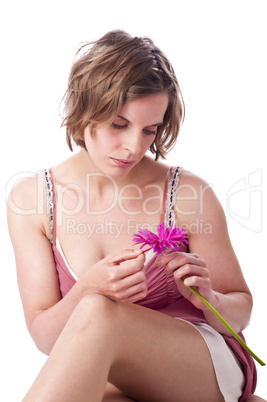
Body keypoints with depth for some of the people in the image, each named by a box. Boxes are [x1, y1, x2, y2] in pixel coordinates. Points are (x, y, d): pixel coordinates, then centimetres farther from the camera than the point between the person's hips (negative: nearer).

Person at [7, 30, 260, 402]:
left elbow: (241, 310, 5)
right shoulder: (30, 201, -3)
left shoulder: (189, 193, -8)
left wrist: (207, 298, -18)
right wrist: (86, 290, -25)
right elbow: (45, 337, -5)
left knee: (97, 315, -32)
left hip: (209, 366, -1)